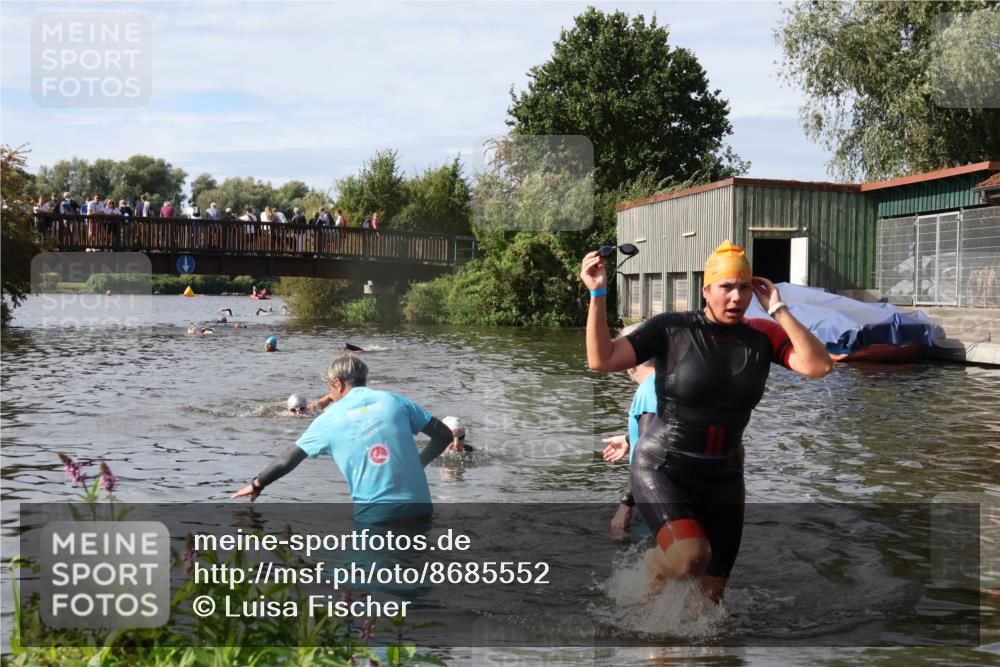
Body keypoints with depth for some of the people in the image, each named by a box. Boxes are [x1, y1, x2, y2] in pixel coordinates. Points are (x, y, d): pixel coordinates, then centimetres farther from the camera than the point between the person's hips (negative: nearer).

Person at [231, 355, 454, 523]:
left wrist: (257, 485, 26)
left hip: (373, 514, -2)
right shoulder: (393, 400, 6)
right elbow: (444, 435, 6)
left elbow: (288, 460, 11)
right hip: (418, 507, 2)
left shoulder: (329, 419, 3)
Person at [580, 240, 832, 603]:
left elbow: (819, 366, -15)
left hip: (723, 480, 4)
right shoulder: (670, 329, -11)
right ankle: (654, 565, 7)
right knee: (690, 556, -28)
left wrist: (778, 310, -13)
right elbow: (601, 360, -17)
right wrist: (598, 294, -24)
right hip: (662, 471, -4)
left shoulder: (762, 336, -2)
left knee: (710, 595, 10)